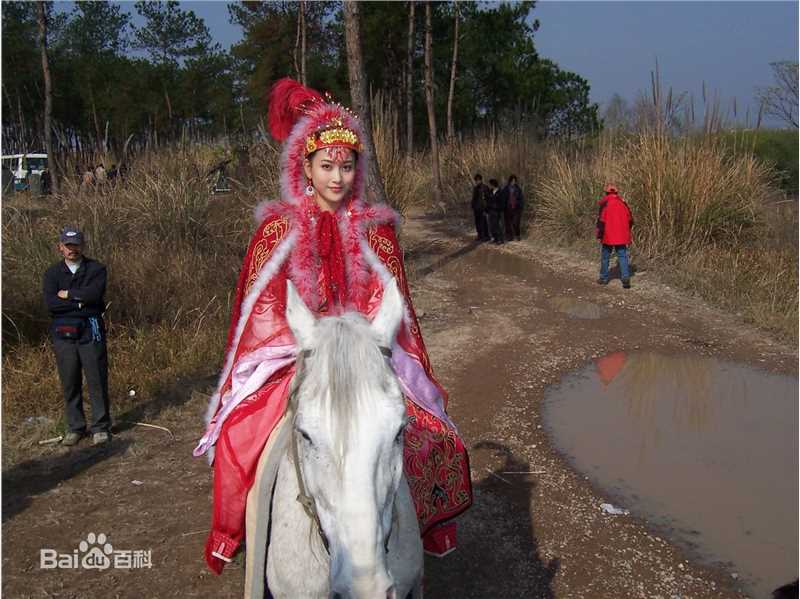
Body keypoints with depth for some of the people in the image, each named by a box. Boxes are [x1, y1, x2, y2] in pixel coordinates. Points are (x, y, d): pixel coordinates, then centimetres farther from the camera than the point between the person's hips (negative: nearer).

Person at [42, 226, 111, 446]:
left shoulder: (96, 269, 2)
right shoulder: (52, 273, 7)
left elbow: (94, 293, -16)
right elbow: (50, 304, -7)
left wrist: (67, 294, -6)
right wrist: (81, 302, -11)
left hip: (90, 331, -2)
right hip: (63, 333, 2)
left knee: (97, 380, -1)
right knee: (70, 383, 7)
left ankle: (101, 428, 9)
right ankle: (75, 428, 18)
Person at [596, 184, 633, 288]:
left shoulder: (605, 204, -7)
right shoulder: (623, 203, 6)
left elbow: (601, 220, -13)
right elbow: (630, 220, 11)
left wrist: (599, 235, -6)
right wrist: (626, 231, 24)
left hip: (608, 236, -3)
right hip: (622, 236, 3)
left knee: (605, 256, 12)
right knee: (622, 256, 4)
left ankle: (604, 278, 20)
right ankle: (625, 278, -12)